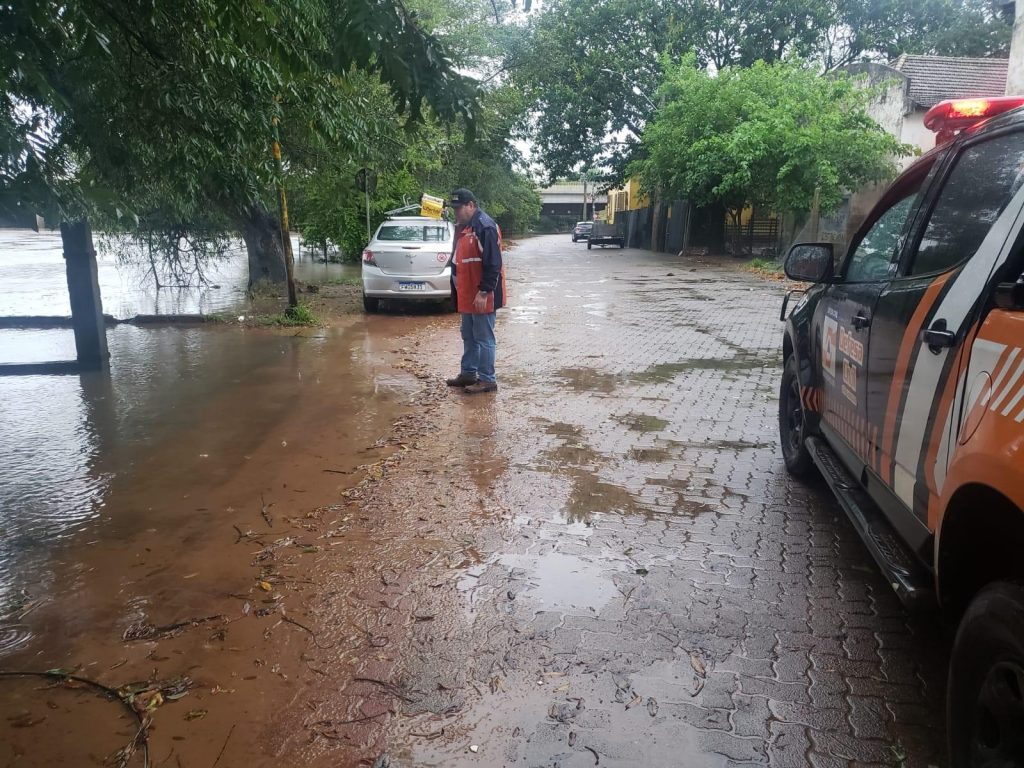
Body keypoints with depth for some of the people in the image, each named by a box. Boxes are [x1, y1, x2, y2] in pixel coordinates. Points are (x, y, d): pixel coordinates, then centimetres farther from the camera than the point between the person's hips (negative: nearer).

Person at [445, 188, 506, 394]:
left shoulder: (485, 227, -18)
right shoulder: (464, 226, 14)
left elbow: (493, 264, -22)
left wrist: (484, 292, -23)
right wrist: (459, 291, 19)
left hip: (481, 296, -10)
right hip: (466, 295, 10)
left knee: (484, 338, -3)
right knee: (468, 337, 18)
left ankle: (487, 380, 5)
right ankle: (468, 373, 29)